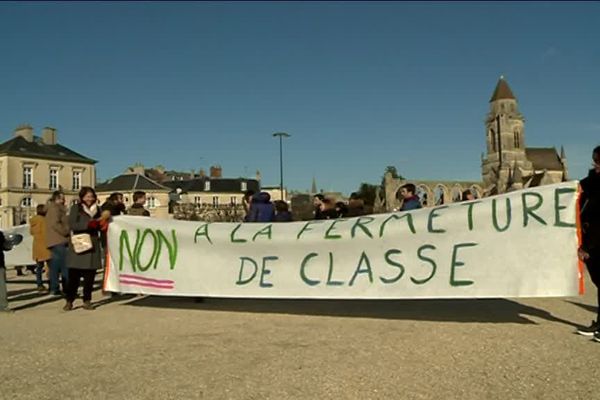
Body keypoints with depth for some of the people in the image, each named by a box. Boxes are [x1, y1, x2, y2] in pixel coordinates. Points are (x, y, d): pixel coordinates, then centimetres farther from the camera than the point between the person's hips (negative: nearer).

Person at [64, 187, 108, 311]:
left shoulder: (97, 209, 14)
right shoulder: (75, 208, 3)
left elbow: (101, 226, 17)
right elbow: (72, 225, -9)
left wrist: (103, 222, -5)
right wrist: (88, 224, -16)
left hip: (93, 244, 3)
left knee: (90, 275, 3)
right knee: (74, 274, -3)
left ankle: (87, 301, 11)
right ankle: (69, 301, 6)